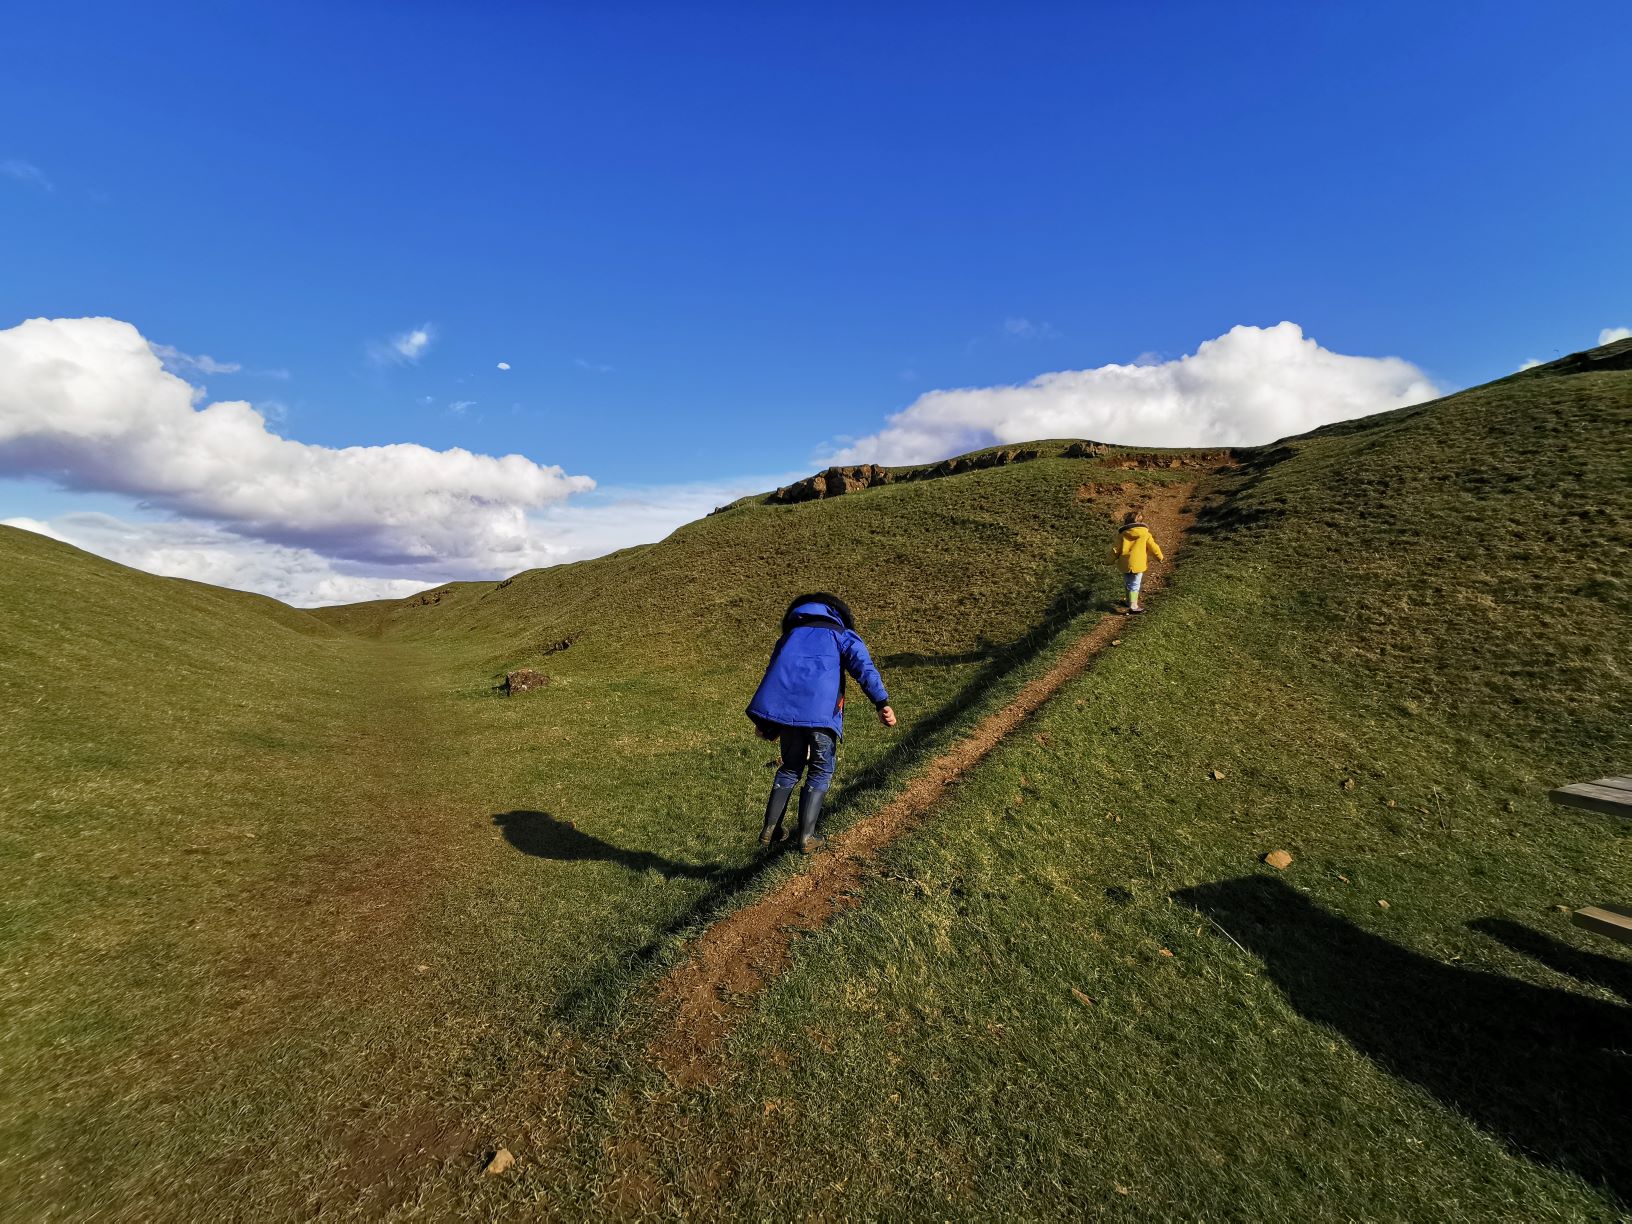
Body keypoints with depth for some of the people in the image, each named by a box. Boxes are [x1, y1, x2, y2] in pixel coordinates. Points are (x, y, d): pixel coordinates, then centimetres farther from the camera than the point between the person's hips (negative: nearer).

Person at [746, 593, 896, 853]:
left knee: (790, 768, 22)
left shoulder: (789, 637, 28)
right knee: (820, 772, 14)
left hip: (784, 707, 4)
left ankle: (770, 830, 24)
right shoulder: (844, 636, 17)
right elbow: (863, 667, -3)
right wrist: (882, 703, -16)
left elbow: (772, 676, 24)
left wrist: (765, 722, 26)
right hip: (821, 711, -3)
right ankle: (806, 837, 11)